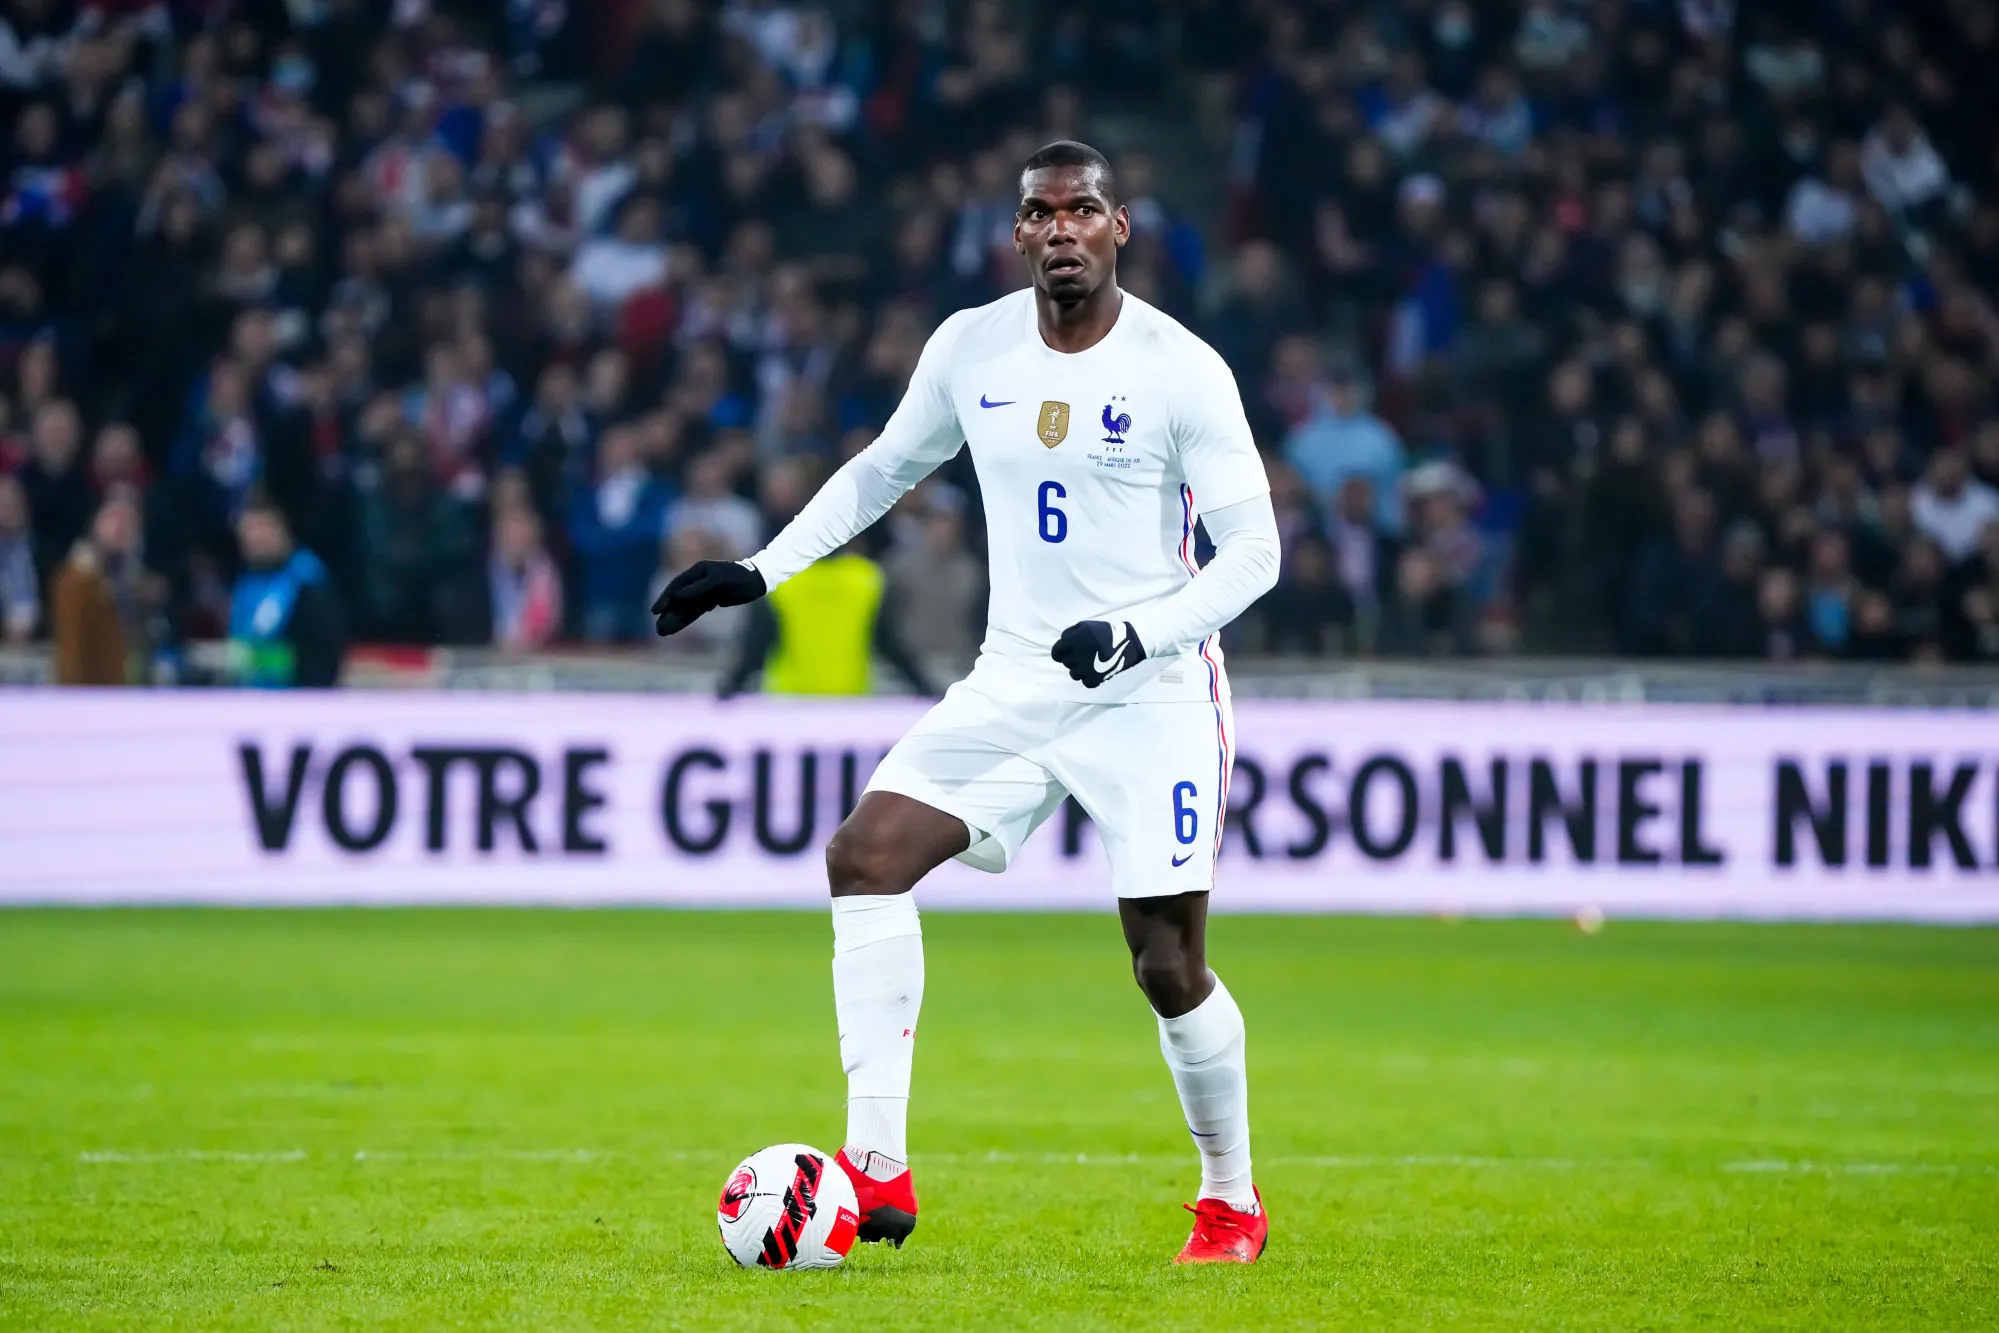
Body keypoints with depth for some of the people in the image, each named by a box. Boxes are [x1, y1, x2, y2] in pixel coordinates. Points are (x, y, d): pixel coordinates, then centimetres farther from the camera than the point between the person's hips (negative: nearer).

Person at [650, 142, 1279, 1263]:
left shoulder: (1182, 369, -11)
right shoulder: (970, 350, 3)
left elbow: (1252, 547, -10)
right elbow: (884, 468, 20)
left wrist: (1137, 632, -24)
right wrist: (762, 570, 12)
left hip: (1153, 695, -4)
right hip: (1016, 683, 5)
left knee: (1169, 966, -4)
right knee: (865, 856, -15)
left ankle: (1232, 1199, 21)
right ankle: (880, 1169, -18)